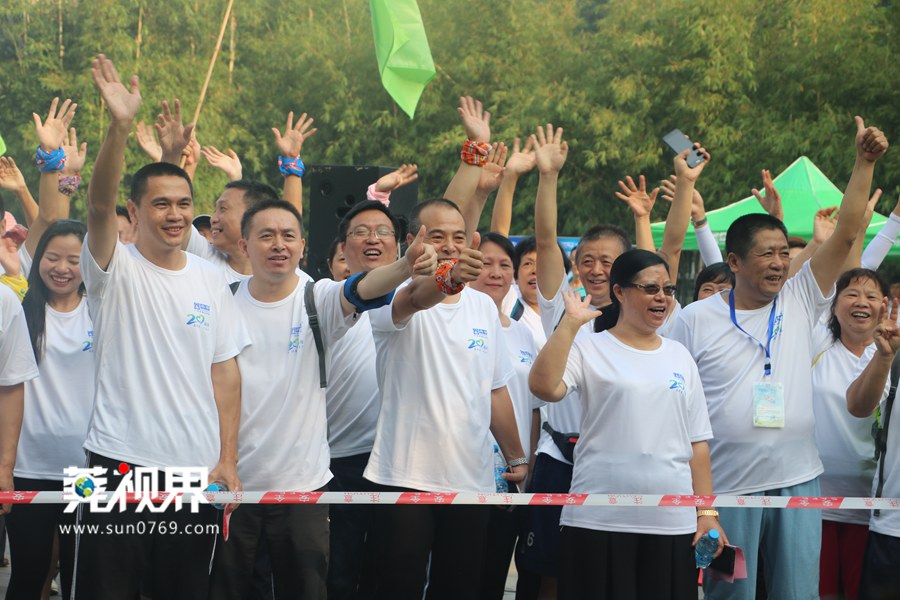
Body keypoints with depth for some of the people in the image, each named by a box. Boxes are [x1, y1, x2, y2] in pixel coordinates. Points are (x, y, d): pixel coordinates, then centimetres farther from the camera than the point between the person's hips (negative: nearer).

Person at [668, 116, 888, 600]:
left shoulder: (800, 301, 6)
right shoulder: (696, 319, -1)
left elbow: (846, 234, 0)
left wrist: (865, 161, -6)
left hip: (798, 483, 2)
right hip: (726, 486, -2)